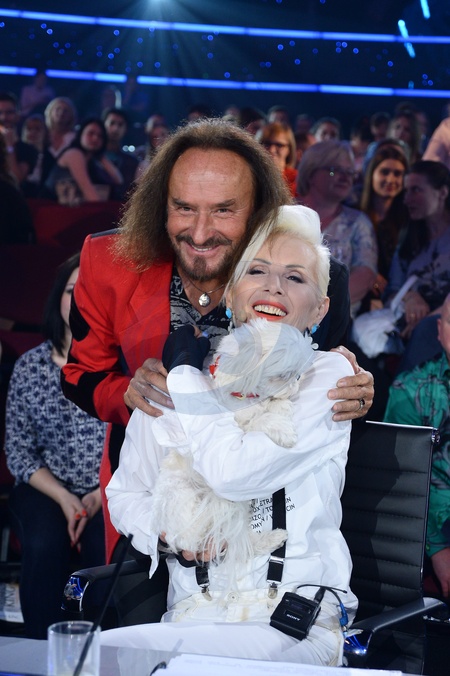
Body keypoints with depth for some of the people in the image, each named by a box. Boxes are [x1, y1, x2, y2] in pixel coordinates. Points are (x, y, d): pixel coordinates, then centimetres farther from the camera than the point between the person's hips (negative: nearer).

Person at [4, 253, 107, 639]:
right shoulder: (30, 366, 5)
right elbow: (18, 450, 4)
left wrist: (101, 496, -17)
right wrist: (64, 499, -10)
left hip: (112, 493, -1)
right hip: (45, 490, 1)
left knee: (106, 548, -30)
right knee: (45, 546, -29)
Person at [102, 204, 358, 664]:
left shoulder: (329, 376, -2)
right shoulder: (171, 386, 8)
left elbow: (232, 473, -17)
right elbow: (125, 493, 18)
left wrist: (187, 375, -6)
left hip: (295, 626, -3)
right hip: (194, 616, 3)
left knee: (115, 648, -28)